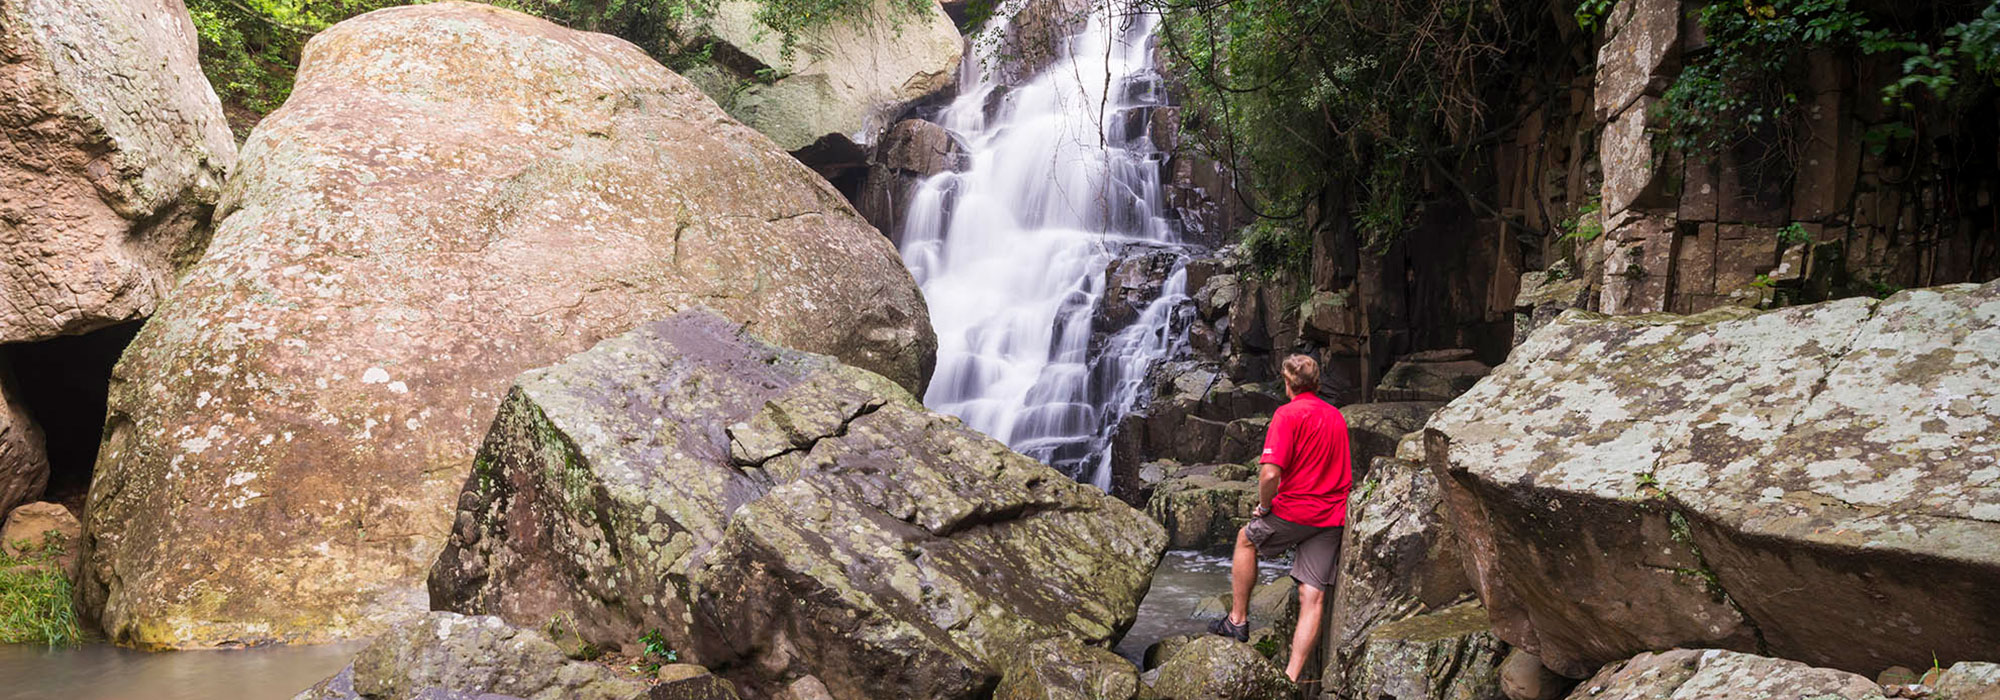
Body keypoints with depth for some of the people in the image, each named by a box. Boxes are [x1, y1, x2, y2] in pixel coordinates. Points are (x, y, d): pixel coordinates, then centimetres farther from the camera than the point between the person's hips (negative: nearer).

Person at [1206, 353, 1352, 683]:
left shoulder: (1288, 414, -11)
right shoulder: (1337, 417, 13)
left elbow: (1270, 473, -21)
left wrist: (1264, 507, -6)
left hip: (1294, 512, -6)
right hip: (1333, 518, 6)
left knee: (1246, 538, 24)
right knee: (1312, 597, 1)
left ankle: (1238, 620, 25)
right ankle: (1292, 677, -1)